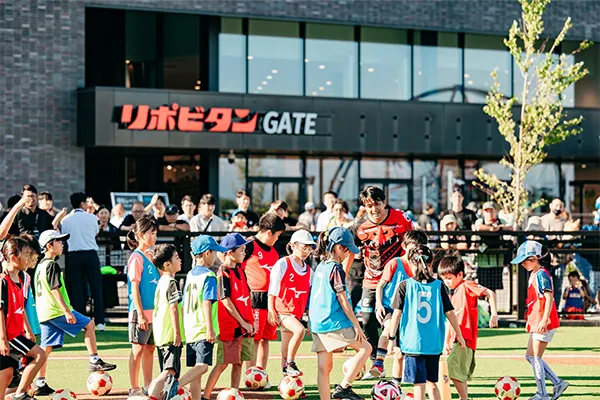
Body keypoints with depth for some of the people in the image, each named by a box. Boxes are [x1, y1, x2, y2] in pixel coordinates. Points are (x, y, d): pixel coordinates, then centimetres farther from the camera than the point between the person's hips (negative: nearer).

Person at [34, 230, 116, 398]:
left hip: (43, 313, 9)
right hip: (56, 310, -9)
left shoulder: (40, 266, 17)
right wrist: (67, 311, -22)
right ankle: (94, 361, 0)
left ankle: (40, 382, 4)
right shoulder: (52, 265, -12)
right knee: (89, 324, 2)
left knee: (46, 347, 7)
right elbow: (55, 289, -20)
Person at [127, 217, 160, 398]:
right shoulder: (137, 257, -12)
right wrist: (140, 313, -18)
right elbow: (135, 288, -16)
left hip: (153, 311, 8)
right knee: (138, 348, -2)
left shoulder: (150, 256, 12)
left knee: (150, 348, 12)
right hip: (141, 312, -8)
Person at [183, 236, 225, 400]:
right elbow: (207, 303, -16)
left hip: (190, 329, 8)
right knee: (202, 366, -16)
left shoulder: (190, 275, 16)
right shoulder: (209, 276, -8)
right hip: (203, 330, -8)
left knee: (197, 369, 11)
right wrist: (210, 328, -18)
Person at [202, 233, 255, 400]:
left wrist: (250, 321, 8)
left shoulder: (240, 271, 12)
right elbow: (225, 300, -16)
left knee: (238, 362, 9)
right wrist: (243, 322, -13)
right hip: (229, 326, -7)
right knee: (223, 363, -5)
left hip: (244, 325, 8)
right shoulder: (223, 273, -13)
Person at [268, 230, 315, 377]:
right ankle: (290, 363, -18)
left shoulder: (308, 271, 12)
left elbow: (309, 298, 18)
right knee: (300, 330, -29)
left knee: (286, 350, 11)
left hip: (297, 312, 6)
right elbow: (272, 288, -6)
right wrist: (271, 310, -11)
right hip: (282, 310, -6)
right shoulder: (282, 264, -6)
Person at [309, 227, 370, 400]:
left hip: (317, 323, 9)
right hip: (334, 322, -9)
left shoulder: (320, 267, 14)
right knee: (365, 347, 2)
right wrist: (357, 325, -11)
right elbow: (343, 301, -14)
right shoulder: (336, 269, -12)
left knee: (324, 367, 8)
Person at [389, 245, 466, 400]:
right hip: (434, 344, 3)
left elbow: (397, 313, -6)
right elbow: (449, 312, 3)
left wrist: (392, 337, 2)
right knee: (431, 382, 17)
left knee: (419, 384, -1)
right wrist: (459, 335, 13)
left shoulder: (405, 286, -5)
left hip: (412, 342, -3)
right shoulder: (438, 286, 1)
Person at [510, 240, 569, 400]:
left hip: (544, 323, -10)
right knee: (530, 356, 13)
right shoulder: (534, 274, 17)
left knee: (535, 357, -7)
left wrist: (544, 320, -28)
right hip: (536, 323, 10)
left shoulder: (541, 274, -13)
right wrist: (530, 320, 27)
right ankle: (558, 383, 14)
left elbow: (549, 297, -21)